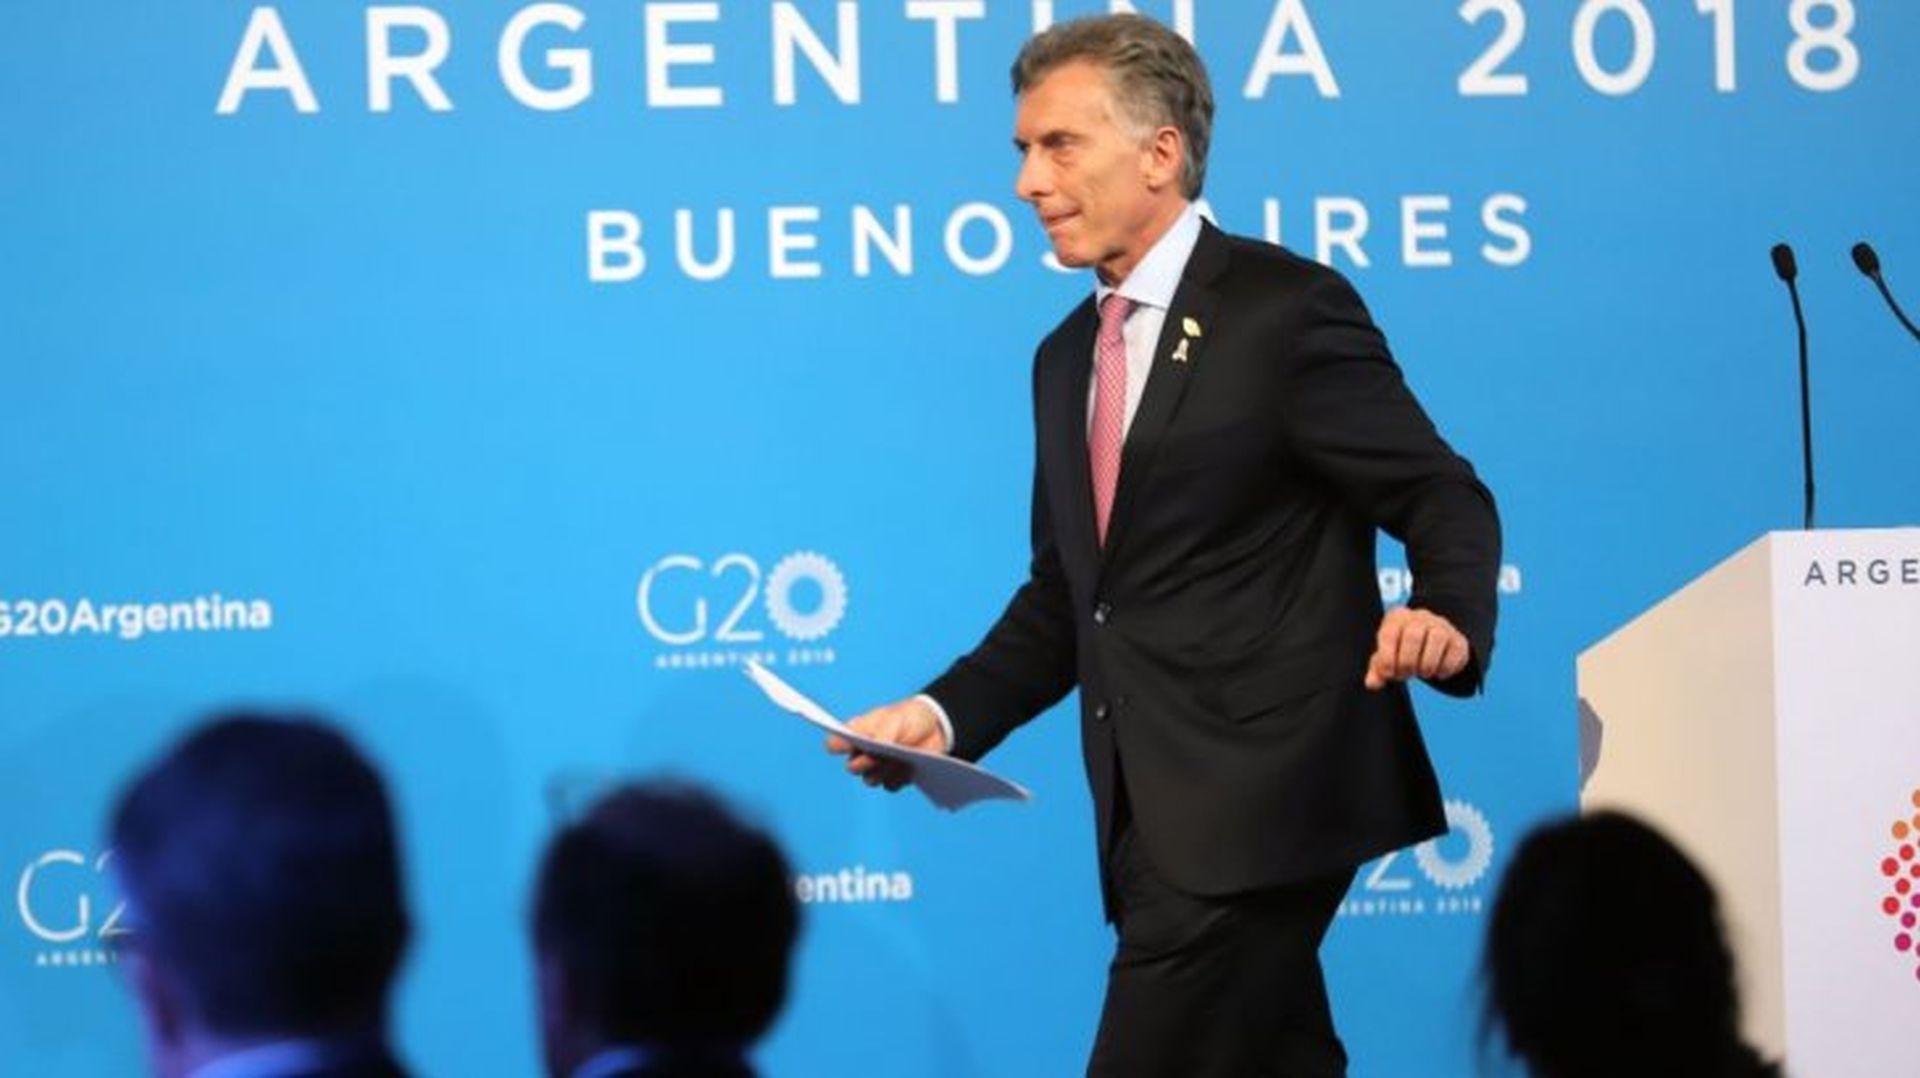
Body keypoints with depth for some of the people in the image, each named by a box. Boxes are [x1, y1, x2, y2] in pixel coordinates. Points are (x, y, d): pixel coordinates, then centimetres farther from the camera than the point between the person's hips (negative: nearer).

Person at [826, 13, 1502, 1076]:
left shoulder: (1287, 310, -7)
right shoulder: (1068, 356, 17)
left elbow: (1444, 502, -6)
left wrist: (1446, 619, -28)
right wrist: (944, 714, 5)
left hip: (1257, 807, -8)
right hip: (1152, 819, 8)